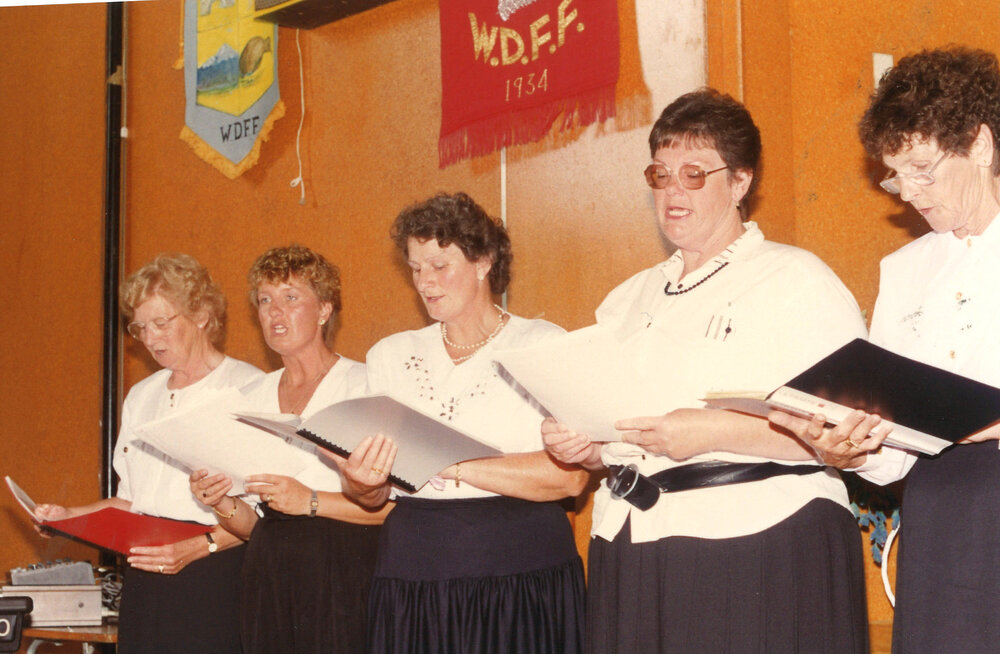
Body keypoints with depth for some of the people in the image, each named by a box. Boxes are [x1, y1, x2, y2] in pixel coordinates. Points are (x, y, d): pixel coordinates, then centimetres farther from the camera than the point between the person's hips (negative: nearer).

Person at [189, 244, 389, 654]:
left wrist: (311, 501, -19)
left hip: (341, 576, -5)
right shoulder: (252, 398, 15)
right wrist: (223, 505, -3)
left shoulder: (364, 386, -3)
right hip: (269, 581, 5)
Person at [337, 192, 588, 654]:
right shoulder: (390, 356, 14)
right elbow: (374, 497, 14)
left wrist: (451, 463, -19)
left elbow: (569, 475, -14)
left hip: (521, 573, -3)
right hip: (413, 578, 4)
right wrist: (360, 483, -10)